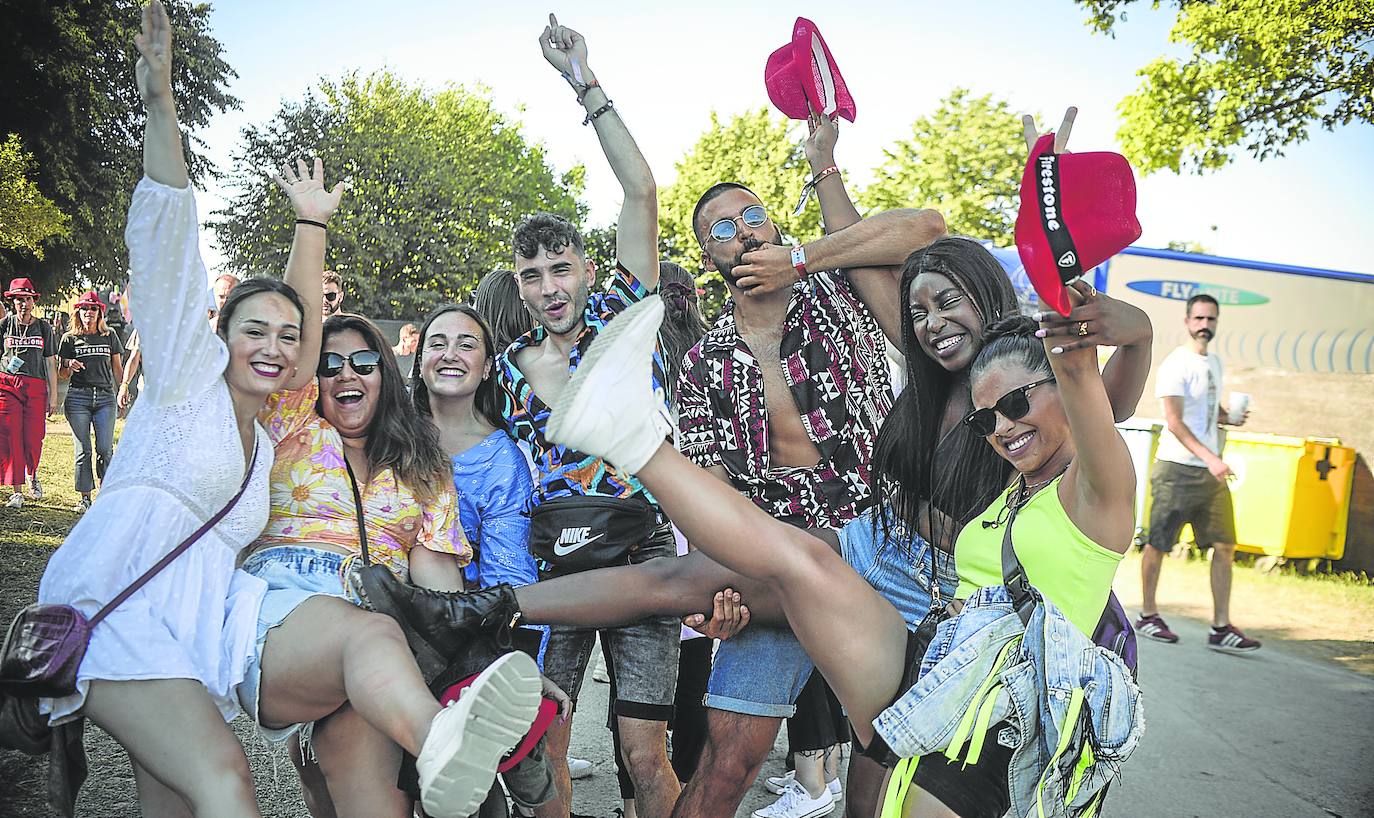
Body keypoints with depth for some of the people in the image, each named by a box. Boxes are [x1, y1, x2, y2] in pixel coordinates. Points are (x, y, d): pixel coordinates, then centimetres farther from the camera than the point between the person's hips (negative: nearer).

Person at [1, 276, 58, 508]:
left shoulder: (44, 327, 9)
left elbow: (50, 364, 9)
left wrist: (53, 397, 6)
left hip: (36, 387, 0)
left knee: (33, 440, -3)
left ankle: (32, 475, 28)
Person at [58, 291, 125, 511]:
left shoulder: (110, 336, 12)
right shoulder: (70, 338, 9)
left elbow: (117, 369, 16)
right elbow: (63, 373, 11)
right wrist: (70, 366, -12)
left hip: (105, 396, 1)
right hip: (78, 397, 0)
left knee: (105, 449, -7)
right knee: (83, 450, -1)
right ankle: (85, 497, 7)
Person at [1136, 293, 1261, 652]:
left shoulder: (1215, 363, 15)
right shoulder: (1176, 364, -10)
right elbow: (1174, 422, -19)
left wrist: (1228, 417, 6)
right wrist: (1210, 458, -28)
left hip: (1211, 472, 7)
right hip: (1177, 470, -7)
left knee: (1224, 546, 1)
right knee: (1158, 544, 3)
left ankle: (1221, 628, 5)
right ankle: (1147, 615, 18)